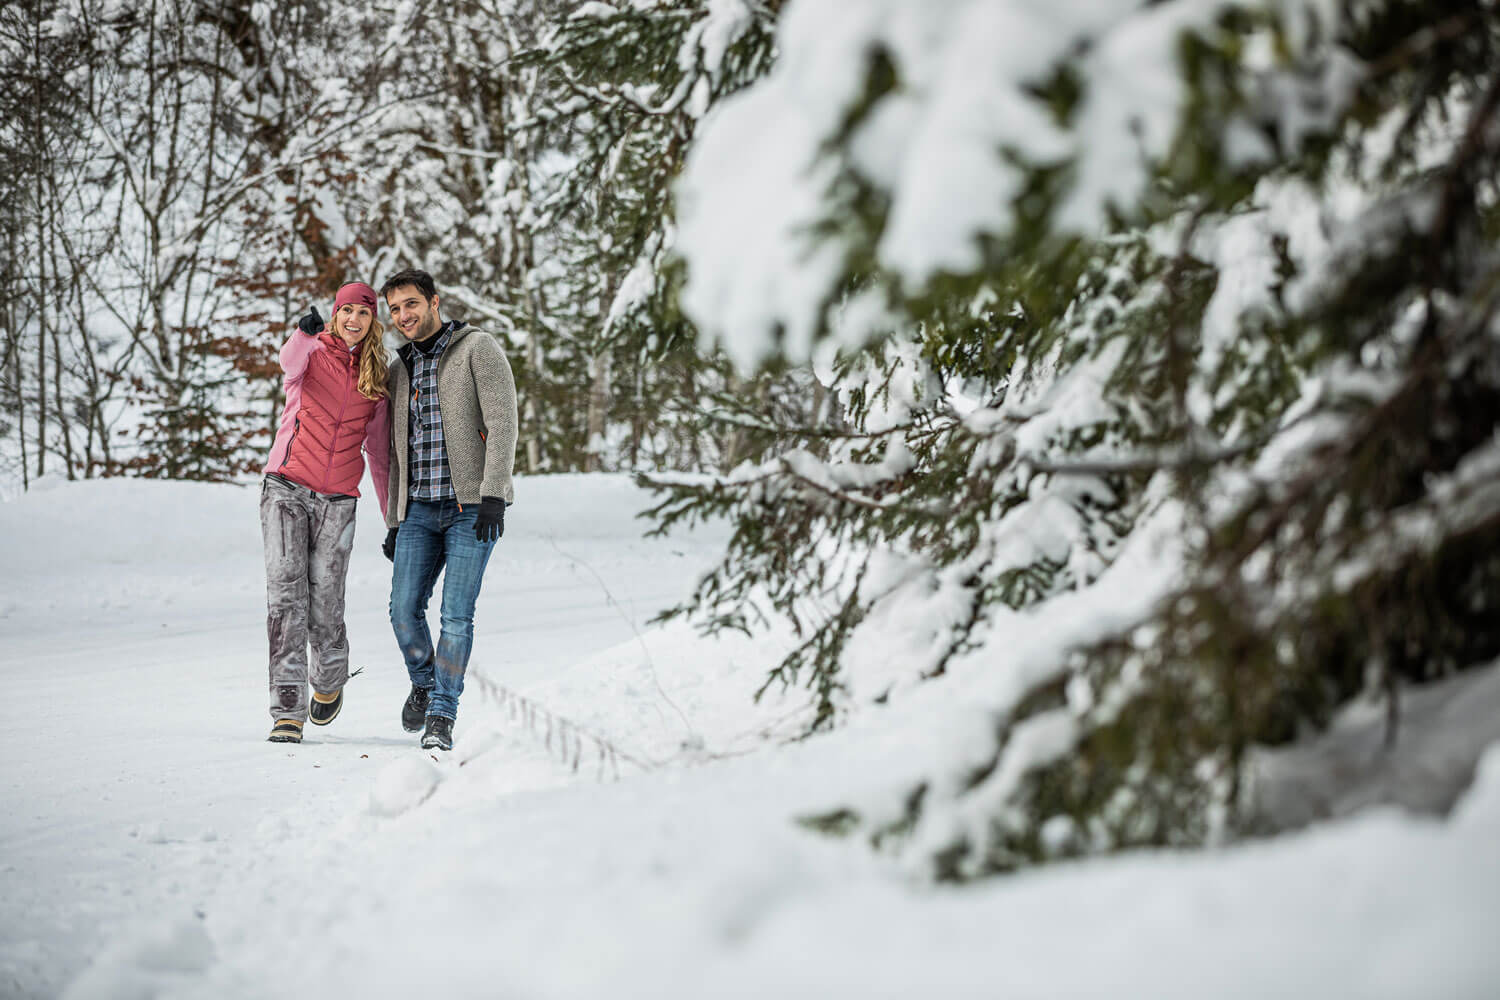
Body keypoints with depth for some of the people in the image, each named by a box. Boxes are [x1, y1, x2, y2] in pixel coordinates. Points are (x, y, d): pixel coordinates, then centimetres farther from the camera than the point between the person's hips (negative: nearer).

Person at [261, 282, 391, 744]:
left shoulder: (376, 377, 11)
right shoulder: (311, 352, 2)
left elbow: (380, 450, 16)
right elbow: (290, 361, -25)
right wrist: (303, 333, -47)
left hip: (338, 499, 2)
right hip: (287, 488, -2)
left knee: (325, 602, -1)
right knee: (286, 593, -13)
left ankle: (329, 680, 30)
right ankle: (288, 712, -14)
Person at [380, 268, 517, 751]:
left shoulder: (478, 348, -3)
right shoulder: (401, 371, 16)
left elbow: (502, 424, -12)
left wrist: (493, 495, -21)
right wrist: (393, 521, 15)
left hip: (472, 507, -5)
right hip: (420, 509, 5)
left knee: (456, 615, -9)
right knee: (405, 610, -4)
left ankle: (441, 716, 0)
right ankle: (423, 683, 23)